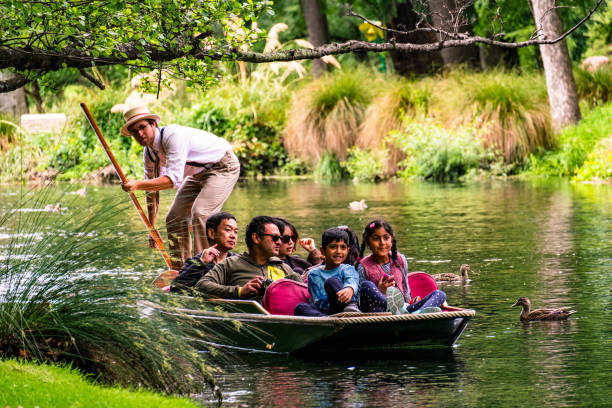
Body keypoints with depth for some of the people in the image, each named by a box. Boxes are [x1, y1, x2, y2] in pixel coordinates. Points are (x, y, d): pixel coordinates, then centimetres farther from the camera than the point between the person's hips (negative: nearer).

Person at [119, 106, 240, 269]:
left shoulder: (173, 136, -32)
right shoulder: (149, 152, -4)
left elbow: (174, 179, -39)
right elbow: (152, 190, 5)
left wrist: (137, 185, -42)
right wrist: (152, 228, 5)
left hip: (223, 166, -9)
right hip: (198, 174, 9)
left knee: (200, 213, -26)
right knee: (174, 218, 4)